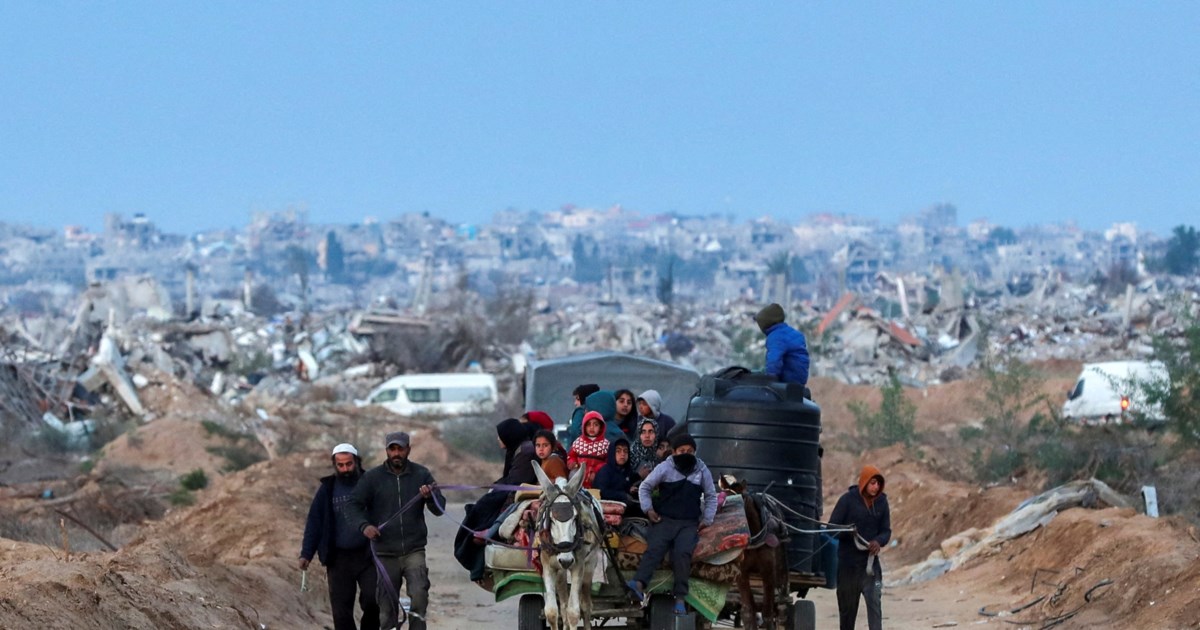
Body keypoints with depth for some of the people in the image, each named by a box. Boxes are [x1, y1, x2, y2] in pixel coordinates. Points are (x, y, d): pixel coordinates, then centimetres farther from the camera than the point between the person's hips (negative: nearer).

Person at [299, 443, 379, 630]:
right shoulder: (327, 489, 6)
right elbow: (314, 522, 7)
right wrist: (306, 553, 0)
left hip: (367, 556, -2)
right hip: (339, 558, 2)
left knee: (372, 599, -16)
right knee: (341, 611, 1)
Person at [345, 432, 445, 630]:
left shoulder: (421, 475, 2)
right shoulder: (373, 477, 1)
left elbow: (439, 509, 0)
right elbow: (353, 507, 0)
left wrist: (430, 497, -23)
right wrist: (364, 526, -20)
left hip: (414, 551, -1)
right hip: (385, 554, 1)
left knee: (419, 592, -24)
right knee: (387, 609, 3)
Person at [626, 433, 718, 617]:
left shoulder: (702, 471, 10)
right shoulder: (664, 468, 5)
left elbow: (711, 497, 21)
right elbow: (645, 487, 12)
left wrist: (707, 519, 9)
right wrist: (648, 509, 0)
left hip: (689, 524, 0)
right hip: (664, 519, 0)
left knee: (683, 553, -25)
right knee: (654, 549, -25)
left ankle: (680, 597, -29)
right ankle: (639, 583, -44)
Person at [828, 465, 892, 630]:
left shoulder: (881, 502, 3)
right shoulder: (848, 499, -7)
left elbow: (886, 530, 7)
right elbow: (832, 527, -7)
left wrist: (879, 541, -16)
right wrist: (848, 532, -27)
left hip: (870, 561, 2)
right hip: (848, 562, -2)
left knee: (874, 602, -11)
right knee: (848, 606, 9)